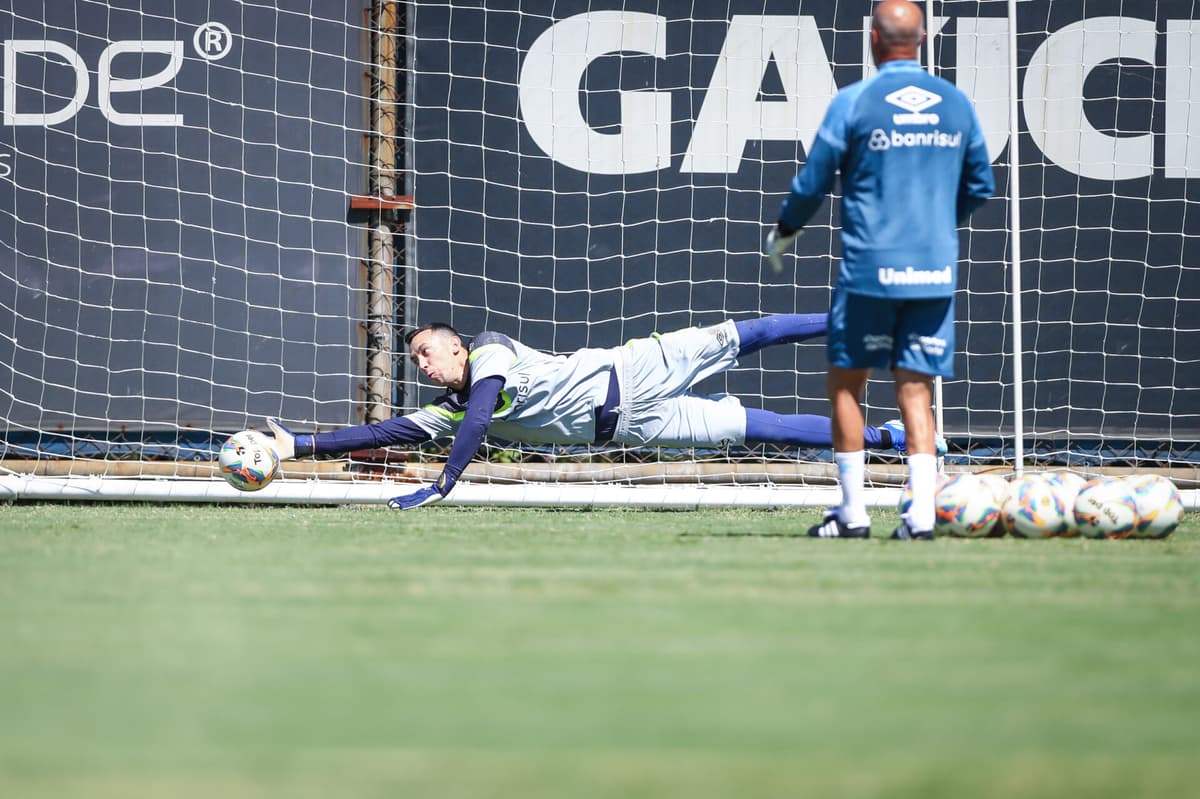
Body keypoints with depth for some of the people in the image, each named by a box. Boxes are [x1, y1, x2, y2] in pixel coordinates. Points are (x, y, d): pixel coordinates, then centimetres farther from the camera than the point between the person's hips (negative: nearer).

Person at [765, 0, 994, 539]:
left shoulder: (853, 102, -6)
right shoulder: (956, 103, 6)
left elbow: (813, 182, 0)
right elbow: (980, 186, 15)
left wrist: (784, 232, 18)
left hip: (869, 268, -3)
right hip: (935, 271, 3)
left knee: (846, 383, 10)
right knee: (916, 393, 4)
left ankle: (853, 513, 9)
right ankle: (921, 514, -8)